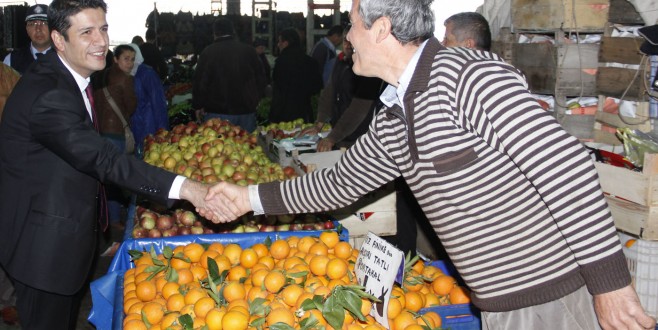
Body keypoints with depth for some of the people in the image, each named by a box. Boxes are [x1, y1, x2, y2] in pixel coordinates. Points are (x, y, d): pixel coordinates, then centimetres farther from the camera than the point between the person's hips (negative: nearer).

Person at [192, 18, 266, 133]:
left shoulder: (208, 52, -5)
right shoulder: (249, 50, 4)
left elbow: (199, 81, -3)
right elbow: (260, 77, 12)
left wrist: (198, 105, 8)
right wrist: (255, 100, 23)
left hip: (218, 113, -3)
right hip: (246, 111, 3)